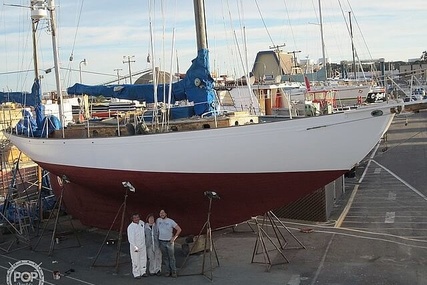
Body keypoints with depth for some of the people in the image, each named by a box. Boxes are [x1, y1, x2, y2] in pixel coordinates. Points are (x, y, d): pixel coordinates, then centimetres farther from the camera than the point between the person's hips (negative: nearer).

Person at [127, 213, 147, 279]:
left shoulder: (142, 223, 3)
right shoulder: (130, 227, -16)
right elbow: (130, 238, -19)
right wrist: (135, 247, -23)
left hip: (143, 245, 6)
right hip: (135, 246, -6)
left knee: (143, 259, 12)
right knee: (136, 260, -3)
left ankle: (143, 272, 24)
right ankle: (136, 274, 8)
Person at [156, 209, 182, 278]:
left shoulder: (171, 221, -7)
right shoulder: (158, 220, 1)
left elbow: (179, 229, -5)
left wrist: (174, 237, -8)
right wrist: (157, 236, 7)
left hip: (169, 242, -2)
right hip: (161, 242, 2)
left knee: (171, 257, 0)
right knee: (165, 257, 8)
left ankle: (173, 272, 6)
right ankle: (167, 271, 15)